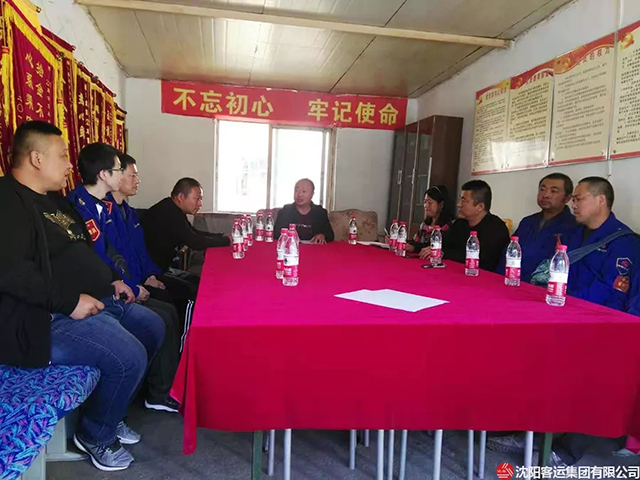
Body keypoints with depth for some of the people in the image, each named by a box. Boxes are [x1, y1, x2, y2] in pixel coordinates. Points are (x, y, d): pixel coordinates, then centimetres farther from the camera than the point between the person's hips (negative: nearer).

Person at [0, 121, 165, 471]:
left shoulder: (53, 200, 17)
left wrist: (110, 280, 15)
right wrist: (69, 301, -27)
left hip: (95, 301, 11)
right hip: (52, 319, -11)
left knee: (153, 328, 13)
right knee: (129, 357, -25)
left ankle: (110, 414, 24)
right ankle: (95, 435, 5)